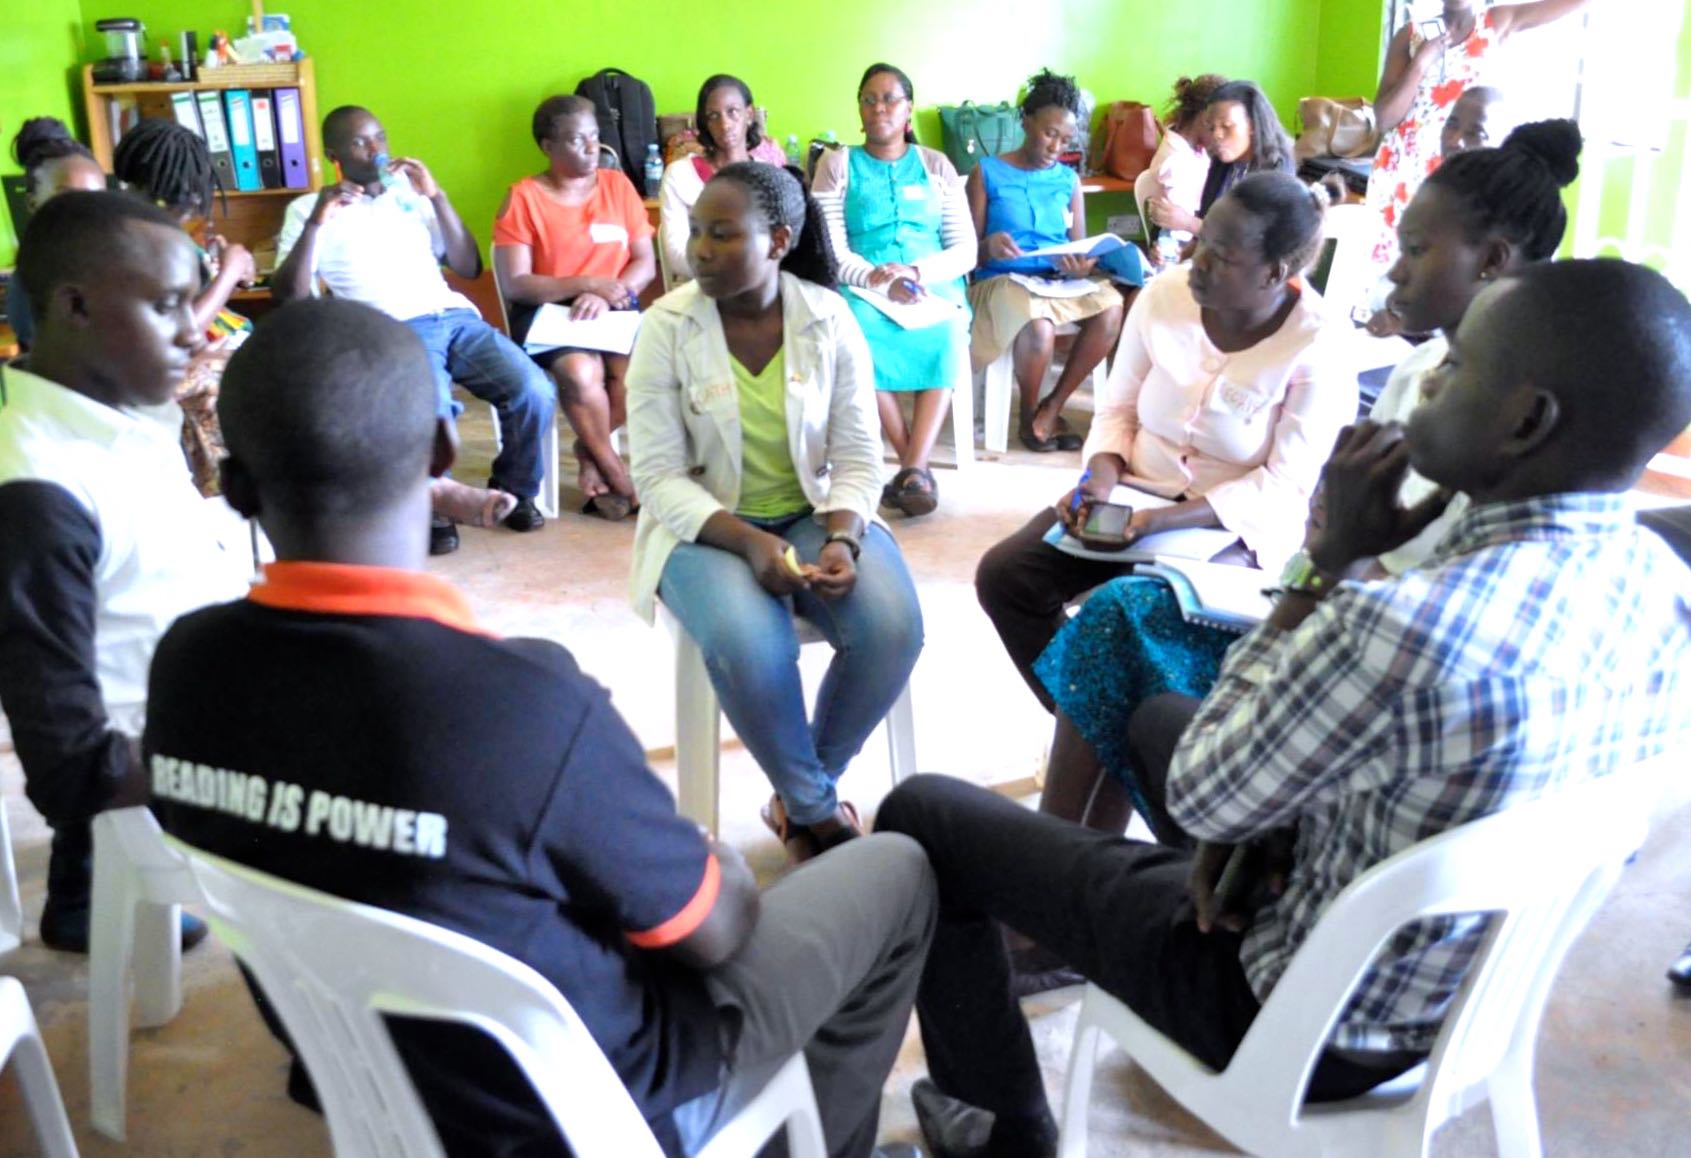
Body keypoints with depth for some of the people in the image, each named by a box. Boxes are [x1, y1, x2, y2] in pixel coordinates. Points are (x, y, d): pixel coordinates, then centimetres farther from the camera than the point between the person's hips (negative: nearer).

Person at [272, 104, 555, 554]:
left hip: (455, 317, 4)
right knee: (432, 409, -36)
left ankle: (514, 490, 5)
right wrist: (315, 224, -10)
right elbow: (288, 295, 1)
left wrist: (437, 196, 4)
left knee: (534, 391, -23)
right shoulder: (309, 208, 13)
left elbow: (470, 268, 15)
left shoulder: (411, 192, 23)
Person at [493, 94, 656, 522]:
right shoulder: (523, 197, -2)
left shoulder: (618, 185, 9)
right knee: (580, 371, -34)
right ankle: (614, 469, -11)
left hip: (615, 309, 3)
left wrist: (606, 295, -16)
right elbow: (515, 284, -9)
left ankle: (590, 452, -4)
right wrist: (588, 284, -18)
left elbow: (645, 264, 4)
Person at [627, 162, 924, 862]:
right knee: (749, 645, -34)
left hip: (815, 514, 2)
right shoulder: (666, 327, -8)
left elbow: (858, 459, -2)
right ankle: (815, 806, -4)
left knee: (894, 627, -26)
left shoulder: (829, 318, -3)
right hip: (706, 527, -2)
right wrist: (747, 541, -25)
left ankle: (798, 796, -1)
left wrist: (842, 538, -22)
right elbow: (659, 477, -10)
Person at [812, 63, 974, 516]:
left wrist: (917, 271, -13)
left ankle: (913, 468, -38)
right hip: (862, 290, -1)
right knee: (858, 328, -36)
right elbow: (831, 250, 1)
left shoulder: (936, 165, 16)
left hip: (934, 288, 1)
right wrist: (877, 279, -20)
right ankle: (917, 466, -27)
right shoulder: (836, 165, 12)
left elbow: (965, 250, 8)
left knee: (945, 332, -35)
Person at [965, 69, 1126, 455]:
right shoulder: (987, 172, 1)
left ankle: (1051, 407, -12)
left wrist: (1080, 266, -16)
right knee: (1039, 326, -38)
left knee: (1112, 308, -28)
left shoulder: (1069, 179, 13)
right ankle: (1029, 417, -7)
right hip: (1002, 278, -4)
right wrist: (989, 247, -26)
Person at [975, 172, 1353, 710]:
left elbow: (1282, 485, -17)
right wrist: (1103, 476, -18)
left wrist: (1163, 521, -29)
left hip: (1234, 526, -5)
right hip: (1137, 491, 5)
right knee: (1003, 574, -12)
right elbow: (1118, 406, 3)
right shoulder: (1165, 293, -6)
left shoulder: (1317, 350, -18)